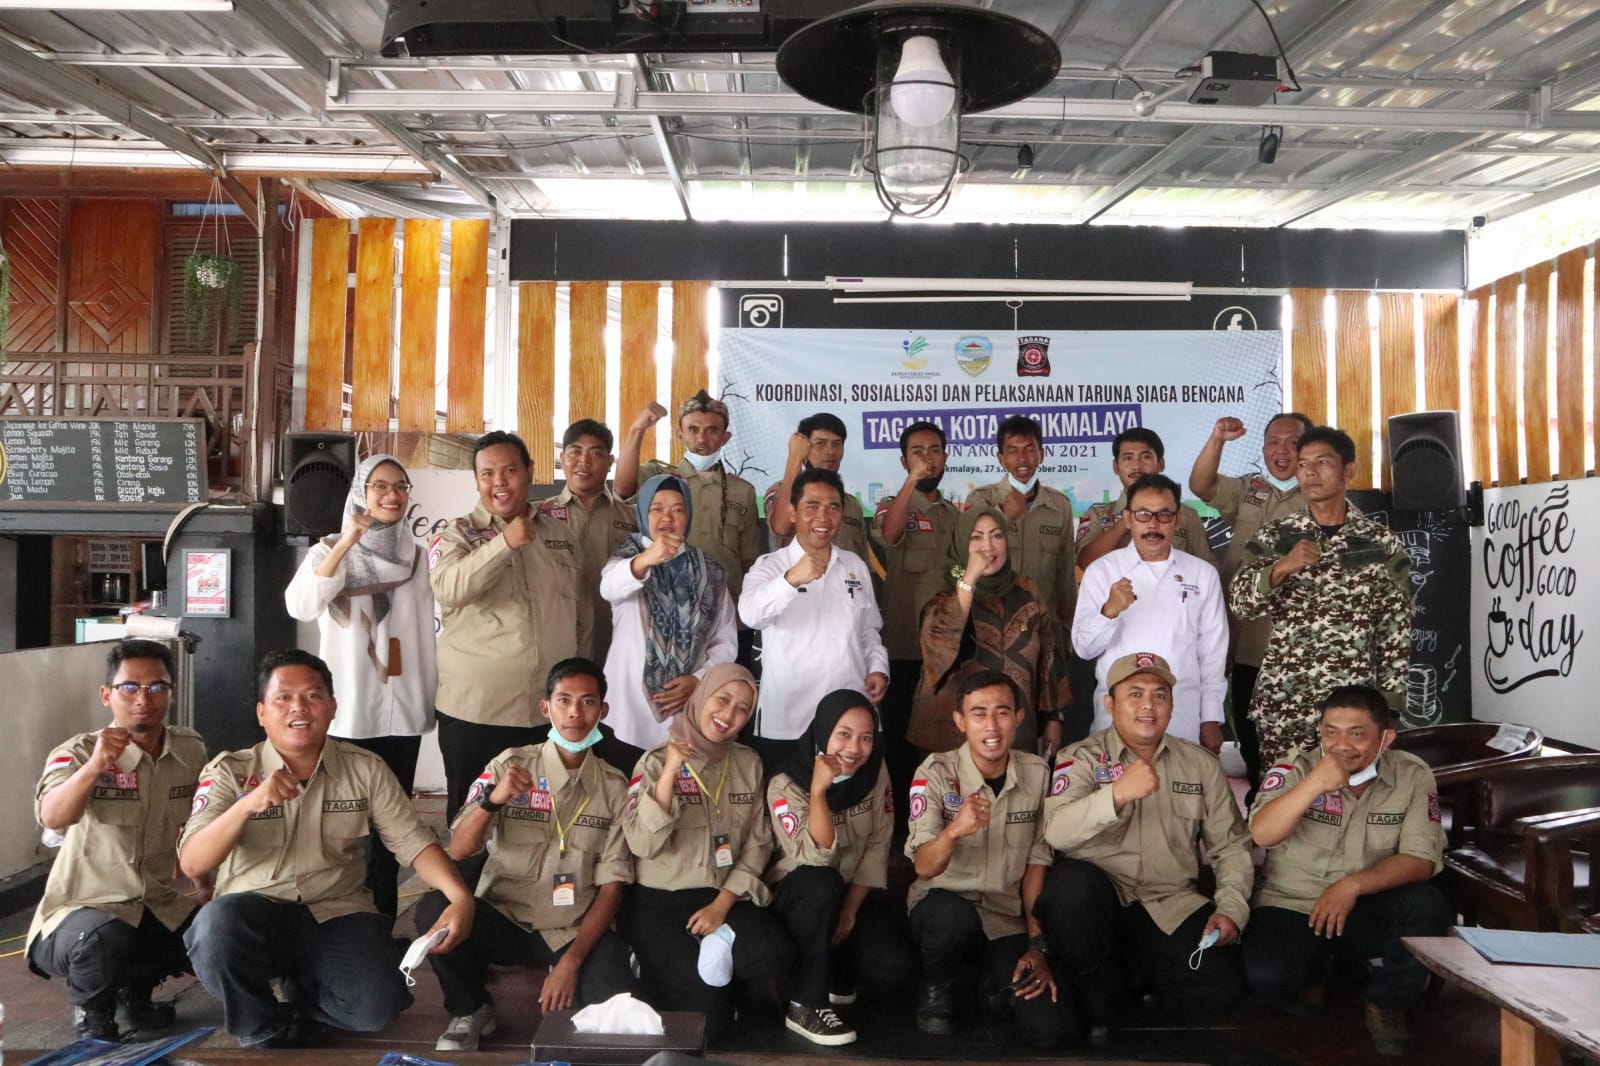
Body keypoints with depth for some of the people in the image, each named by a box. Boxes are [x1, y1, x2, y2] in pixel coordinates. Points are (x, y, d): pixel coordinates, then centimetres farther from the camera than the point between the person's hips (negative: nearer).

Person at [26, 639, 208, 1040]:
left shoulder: (192, 750, -2)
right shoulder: (77, 752, -15)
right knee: (107, 940, -36)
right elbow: (52, 818, -36)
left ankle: (135, 989, 17)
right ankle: (91, 1008, 1)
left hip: (160, 907, 5)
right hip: (83, 909, -5)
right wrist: (95, 766, -51)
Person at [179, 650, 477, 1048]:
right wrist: (248, 805, -30)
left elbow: (413, 842, -1)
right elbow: (192, 864, -12)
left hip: (338, 914, 1)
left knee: (377, 1006, -24)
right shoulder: (229, 771, -2)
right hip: (255, 914, -1)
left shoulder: (365, 769, 3)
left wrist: (461, 897, -20)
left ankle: (302, 990, 13)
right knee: (216, 925, -36)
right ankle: (264, 1030, -4)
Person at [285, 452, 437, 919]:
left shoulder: (415, 557, 8)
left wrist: (430, 696, 9)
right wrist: (347, 542, -25)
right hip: (348, 710, -3)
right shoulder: (330, 550, -2)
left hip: (403, 710, 3)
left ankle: (383, 921, 18)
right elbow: (300, 606, -21)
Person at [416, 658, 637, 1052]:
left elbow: (611, 886, -3)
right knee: (434, 908, -28)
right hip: (504, 920, 1)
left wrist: (570, 961, -14)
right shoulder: (510, 765, -2)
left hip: (576, 932, 0)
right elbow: (458, 852, -9)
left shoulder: (614, 788, -1)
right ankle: (471, 1010, 0)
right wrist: (492, 799, -28)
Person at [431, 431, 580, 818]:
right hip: (476, 709, -3)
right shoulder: (457, 534, -1)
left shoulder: (559, 534, 11)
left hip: (551, 710, 3)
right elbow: (448, 589, -22)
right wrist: (505, 542, -26)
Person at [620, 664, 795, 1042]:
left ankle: (715, 947, 1)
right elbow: (642, 845, -18)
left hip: (725, 898, 3)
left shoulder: (749, 763, 7)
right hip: (659, 902, -3)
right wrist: (670, 773, -26)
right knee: (706, 1018, -17)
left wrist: (722, 904, -9)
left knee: (775, 957, -27)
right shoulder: (656, 761, -5)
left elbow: (757, 844, 4)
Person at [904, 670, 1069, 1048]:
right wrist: (953, 831, -43)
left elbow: (1037, 862, 3)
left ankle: (995, 985, 19)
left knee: (1053, 1030, -15)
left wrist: (1038, 945, -3)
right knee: (953, 917, -38)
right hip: (944, 906, -3)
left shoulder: (1037, 773, -4)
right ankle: (937, 987, -3)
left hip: (1007, 918, 3)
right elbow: (924, 867, -21)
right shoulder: (936, 772, -14)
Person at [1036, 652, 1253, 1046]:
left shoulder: (1202, 764, 9)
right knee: (1071, 880, -35)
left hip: (1171, 906, 3)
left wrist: (1231, 909, -5)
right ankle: (1095, 1004, -7)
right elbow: (1057, 832, -21)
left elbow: (1230, 845, 11)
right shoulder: (1081, 758, -4)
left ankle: (1133, 964, 16)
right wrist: (1117, 794, -34)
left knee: (1222, 986, -19)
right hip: (1099, 899, -3)